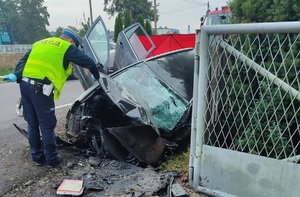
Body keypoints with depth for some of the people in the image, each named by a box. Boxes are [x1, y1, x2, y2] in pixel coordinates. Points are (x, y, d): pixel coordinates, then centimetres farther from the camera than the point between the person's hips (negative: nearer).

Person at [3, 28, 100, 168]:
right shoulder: (67, 47, 6)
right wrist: (97, 77, 18)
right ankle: (52, 159, 14)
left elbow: (23, 61, 16)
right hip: (40, 87, -7)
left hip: (25, 84, 7)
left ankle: (37, 157, 27)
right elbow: (88, 62, 3)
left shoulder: (39, 43, 27)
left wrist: (17, 76, 4)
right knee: (47, 125, 3)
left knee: (33, 124, 15)